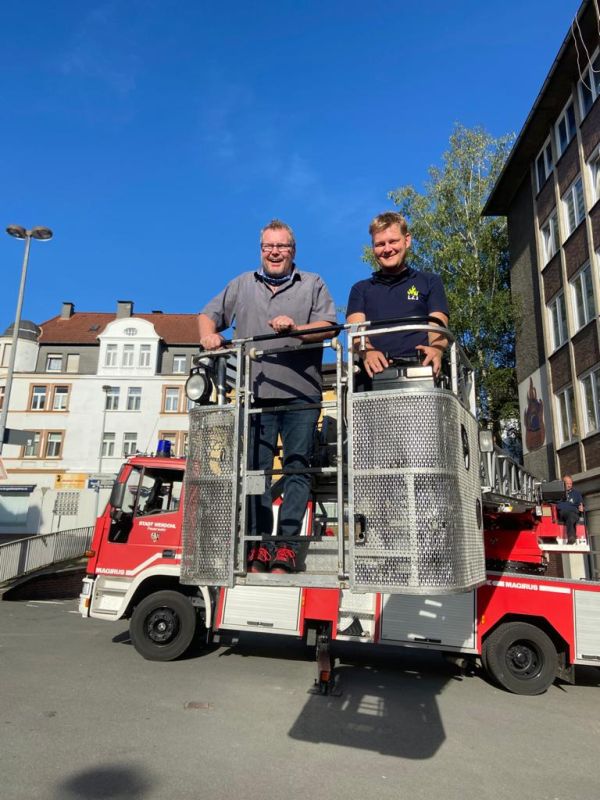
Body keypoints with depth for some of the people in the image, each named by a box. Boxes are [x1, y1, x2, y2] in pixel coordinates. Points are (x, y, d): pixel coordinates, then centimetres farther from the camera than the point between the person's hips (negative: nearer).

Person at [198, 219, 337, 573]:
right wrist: (209, 334, -1)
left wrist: (295, 328, -16)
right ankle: (259, 545, 6)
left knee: (297, 467, -6)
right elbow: (210, 314, 21)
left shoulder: (313, 284, 13)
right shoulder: (243, 285, 21)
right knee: (255, 470, 1)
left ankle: (286, 547, -4)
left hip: (300, 396, -2)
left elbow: (329, 326, 0)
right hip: (256, 395, 2)